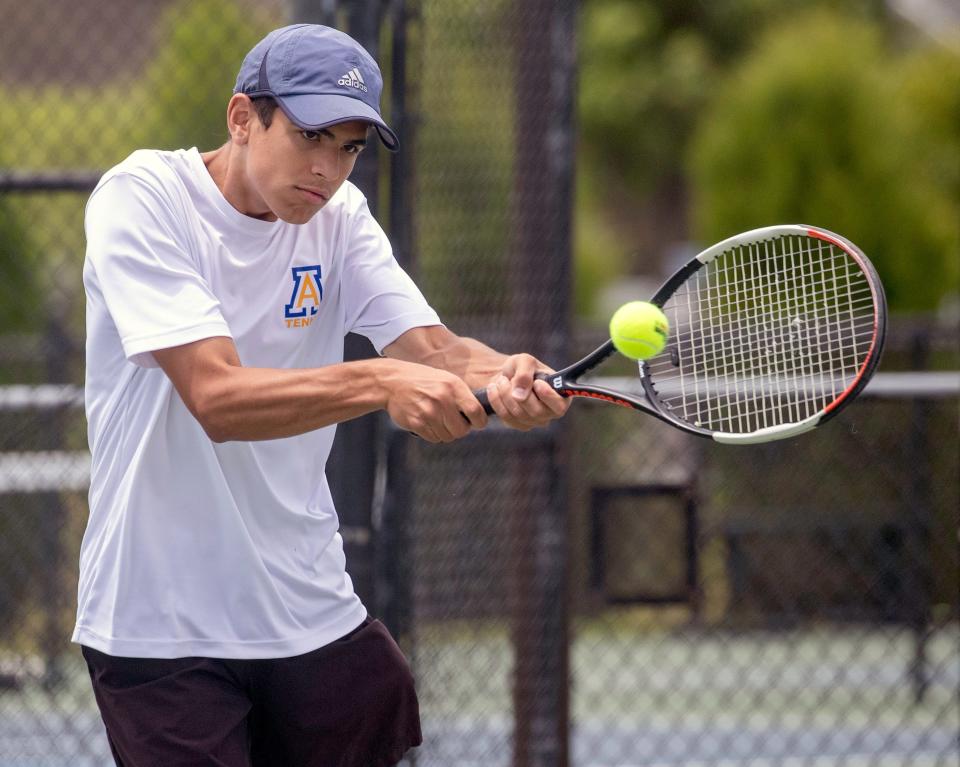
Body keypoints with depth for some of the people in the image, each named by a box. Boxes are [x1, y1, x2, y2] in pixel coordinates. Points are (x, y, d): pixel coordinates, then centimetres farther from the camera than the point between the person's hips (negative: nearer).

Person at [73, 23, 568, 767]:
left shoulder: (338, 215, 5)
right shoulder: (140, 199, -15)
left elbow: (431, 347, -9)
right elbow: (217, 398, -27)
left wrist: (501, 376, -32)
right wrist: (381, 381, -40)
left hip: (315, 614, 6)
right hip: (160, 628, -6)